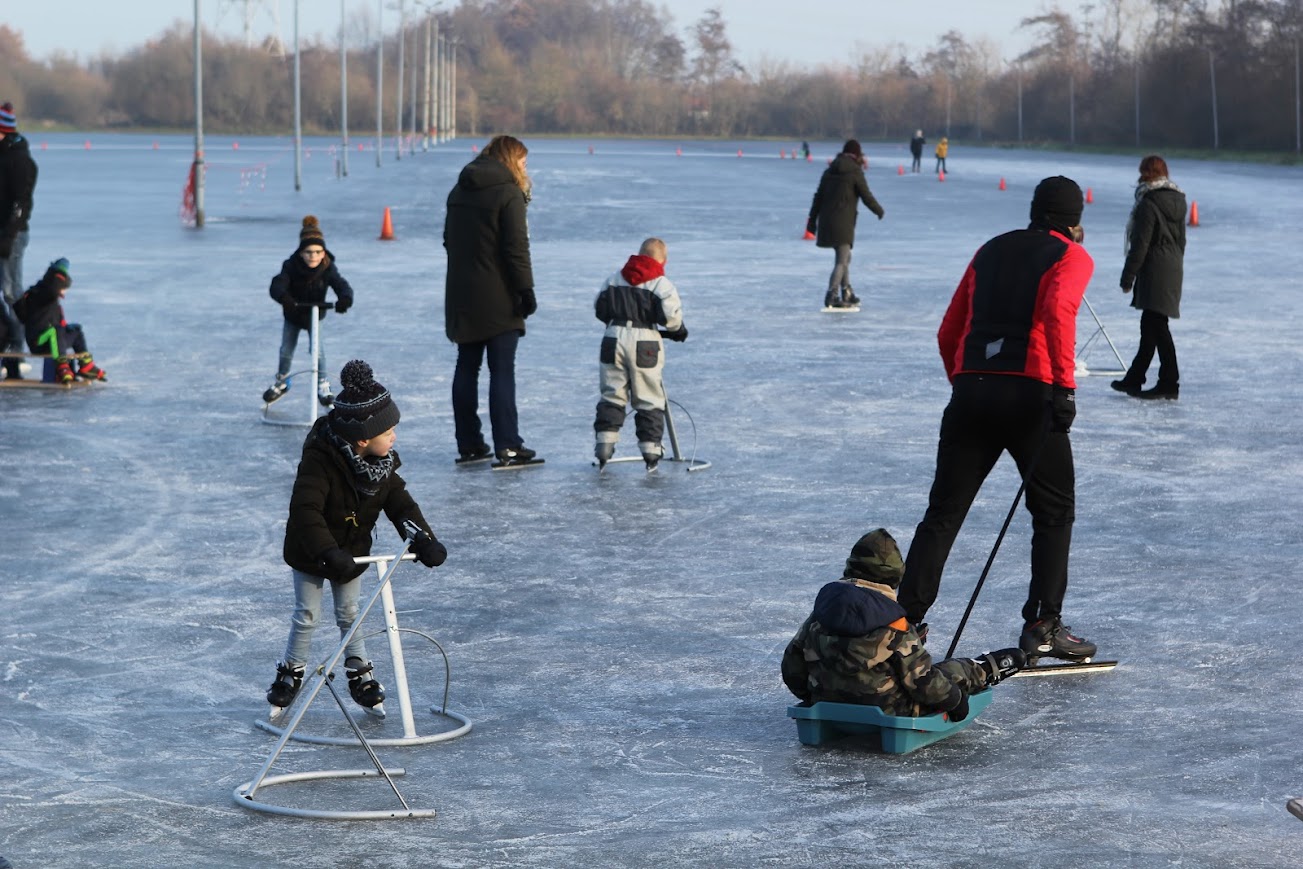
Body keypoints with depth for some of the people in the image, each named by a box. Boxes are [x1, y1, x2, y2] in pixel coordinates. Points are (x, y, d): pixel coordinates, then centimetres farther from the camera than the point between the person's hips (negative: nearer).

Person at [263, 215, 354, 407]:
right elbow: (277, 285, -39)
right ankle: (281, 382, 35)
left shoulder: (328, 269, -24)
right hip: (293, 314, 1)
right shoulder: (291, 266, -27)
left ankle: (323, 385, 6)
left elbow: (342, 285, -35)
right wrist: (284, 297, -61)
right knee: (286, 350, 10)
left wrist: (345, 299, -58)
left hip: (314, 314, -1)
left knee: (317, 348, -13)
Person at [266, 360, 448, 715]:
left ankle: (359, 673, 27)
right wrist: (328, 552, -50)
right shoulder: (319, 460, -34)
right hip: (310, 552, -5)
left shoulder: (382, 461, -13)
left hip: (352, 551, 5)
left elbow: (399, 501, -6)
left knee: (349, 614, 16)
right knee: (307, 615, 6)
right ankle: (291, 672, 25)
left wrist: (423, 539, -19)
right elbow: (305, 510, -41)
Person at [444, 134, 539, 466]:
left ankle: (469, 444, 14)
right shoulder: (508, 193, -12)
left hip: (462, 296, 7)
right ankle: (507, 447, -7)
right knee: (502, 371, -5)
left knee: (467, 368, 11)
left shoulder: (459, 191, 12)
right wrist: (526, 290, -13)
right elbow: (517, 249, -16)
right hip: (499, 299, -7)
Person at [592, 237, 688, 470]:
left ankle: (604, 444, 4)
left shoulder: (614, 279, 11)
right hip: (644, 342, -3)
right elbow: (670, 314, -14)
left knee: (612, 394, 11)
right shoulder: (661, 283, -4)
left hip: (613, 338, 4)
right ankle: (650, 449, 2)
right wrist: (678, 330, 5)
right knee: (649, 399, 5)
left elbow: (599, 309, 14)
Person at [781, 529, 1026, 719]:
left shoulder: (820, 615, -5)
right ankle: (989, 669, 43)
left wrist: (814, 697, 21)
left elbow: (792, 668, 3)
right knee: (951, 672, 17)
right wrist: (954, 699, 1)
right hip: (885, 712, -6)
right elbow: (922, 680, -18)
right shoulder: (893, 625, -22)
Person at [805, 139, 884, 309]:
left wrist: (812, 219, 15)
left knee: (845, 257, 21)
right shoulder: (855, 172, -8)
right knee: (842, 260, -5)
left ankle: (847, 294, 28)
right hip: (843, 223, -7)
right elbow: (866, 196, -5)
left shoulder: (829, 171, 11)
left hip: (827, 221, 7)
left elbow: (818, 196, 11)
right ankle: (832, 296, -16)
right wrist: (879, 211, 13)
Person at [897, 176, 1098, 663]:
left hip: (970, 390, 4)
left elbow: (948, 334, 22)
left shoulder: (991, 251, 23)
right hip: (1029, 394, -4)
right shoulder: (1072, 256, 7)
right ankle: (1042, 627, 5)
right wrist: (1064, 386, -19)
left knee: (943, 513, 9)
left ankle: (906, 621, 2)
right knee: (1054, 512, 11)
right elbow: (1057, 311, -15)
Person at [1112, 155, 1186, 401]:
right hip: (1174, 269, 9)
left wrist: (1128, 276, -10)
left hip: (1154, 271, -9)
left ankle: (1169, 383, -6)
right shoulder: (1178, 201, 11)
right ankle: (1134, 378, 20)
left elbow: (1140, 244, -15)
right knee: (1150, 325, 14)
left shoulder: (1148, 204, -14)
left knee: (1156, 326, -5)